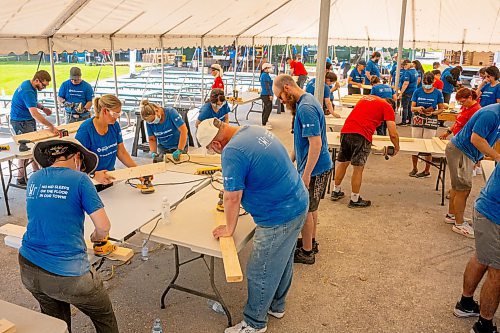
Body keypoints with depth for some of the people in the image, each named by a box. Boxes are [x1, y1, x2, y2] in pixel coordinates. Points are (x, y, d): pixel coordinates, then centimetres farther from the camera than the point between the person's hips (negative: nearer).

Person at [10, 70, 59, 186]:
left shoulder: (28, 84, 4)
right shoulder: (27, 91, -28)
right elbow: (34, 113, -38)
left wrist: (42, 107, 6)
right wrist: (51, 126, -43)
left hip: (29, 120, 10)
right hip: (21, 122, -10)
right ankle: (21, 179, 2)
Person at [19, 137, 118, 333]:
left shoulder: (33, 180, 6)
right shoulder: (79, 179, -11)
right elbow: (103, 227, -15)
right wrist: (96, 237, 7)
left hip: (28, 267, 6)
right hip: (66, 275, -6)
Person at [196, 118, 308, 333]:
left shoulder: (232, 152, -23)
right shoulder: (254, 130, 6)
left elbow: (232, 198, -20)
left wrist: (229, 229, -3)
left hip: (278, 218, -10)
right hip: (298, 204, 10)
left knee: (260, 274, 7)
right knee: (283, 261, 25)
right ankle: (276, 306, 44)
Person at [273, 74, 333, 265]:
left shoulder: (306, 108, -24)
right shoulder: (306, 101, 9)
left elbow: (316, 143, -28)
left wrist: (306, 174, -24)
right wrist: (290, 160, 18)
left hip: (315, 168, -10)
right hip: (319, 165, 10)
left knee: (305, 210, 4)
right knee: (311, 207, 22)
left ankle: (306, 252, 20)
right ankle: (311, 241, 39)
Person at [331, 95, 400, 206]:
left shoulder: (366, 98, 27)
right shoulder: (388, 107, 9)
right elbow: (393, 134, 3)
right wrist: (397, 147, 22)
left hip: (345, 130, 6)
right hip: (361, 135, -6)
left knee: (342, 163, 20)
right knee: (358, 168, 4)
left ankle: (336, 192, 35)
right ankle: (355, 200, 14)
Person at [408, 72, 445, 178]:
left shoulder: (437, 93, 0)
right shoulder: (417, 92, 3)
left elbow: (441, 109, 3)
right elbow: (412, 108, 2)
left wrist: (432, 113, -16)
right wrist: (418, 108, -20)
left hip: (431, 122, -2)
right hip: (417, 121, 2)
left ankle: (427, 171, 14)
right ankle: (414, 169, 20)